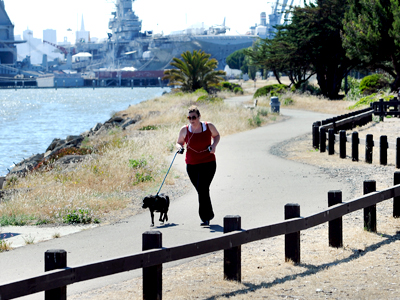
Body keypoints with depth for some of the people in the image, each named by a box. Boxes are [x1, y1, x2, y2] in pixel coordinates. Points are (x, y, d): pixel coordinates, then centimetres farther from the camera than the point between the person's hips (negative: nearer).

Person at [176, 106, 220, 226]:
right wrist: (180, 147, -11)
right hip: (191, 165, 3)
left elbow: (216, 135, 15)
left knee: (202, 189, -17)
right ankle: (209, 215, 31)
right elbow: (179, 142, 13)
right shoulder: (185, 130, -3)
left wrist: (214, 145, -5)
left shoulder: (209, 126, -4)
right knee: (201, 191, 11)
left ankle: (205, 217, -9)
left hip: (208, 163, -3)